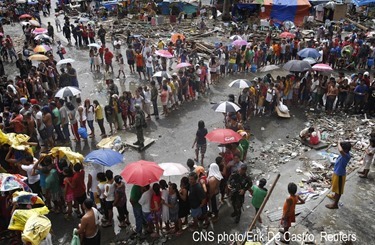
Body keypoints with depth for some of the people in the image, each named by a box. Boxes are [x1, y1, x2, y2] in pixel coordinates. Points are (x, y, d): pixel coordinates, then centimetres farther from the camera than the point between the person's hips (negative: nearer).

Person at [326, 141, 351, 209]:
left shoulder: (347, 156, -35)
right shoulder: (344, 154, -6)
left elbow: (341, 150, -55)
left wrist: (339, 144, -40)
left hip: (340, 175, -9)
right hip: (336, 172, 9)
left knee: (338, 189, 8)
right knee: (336, 187, 32)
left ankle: (335, 204, 22)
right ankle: (335, 196, 56)